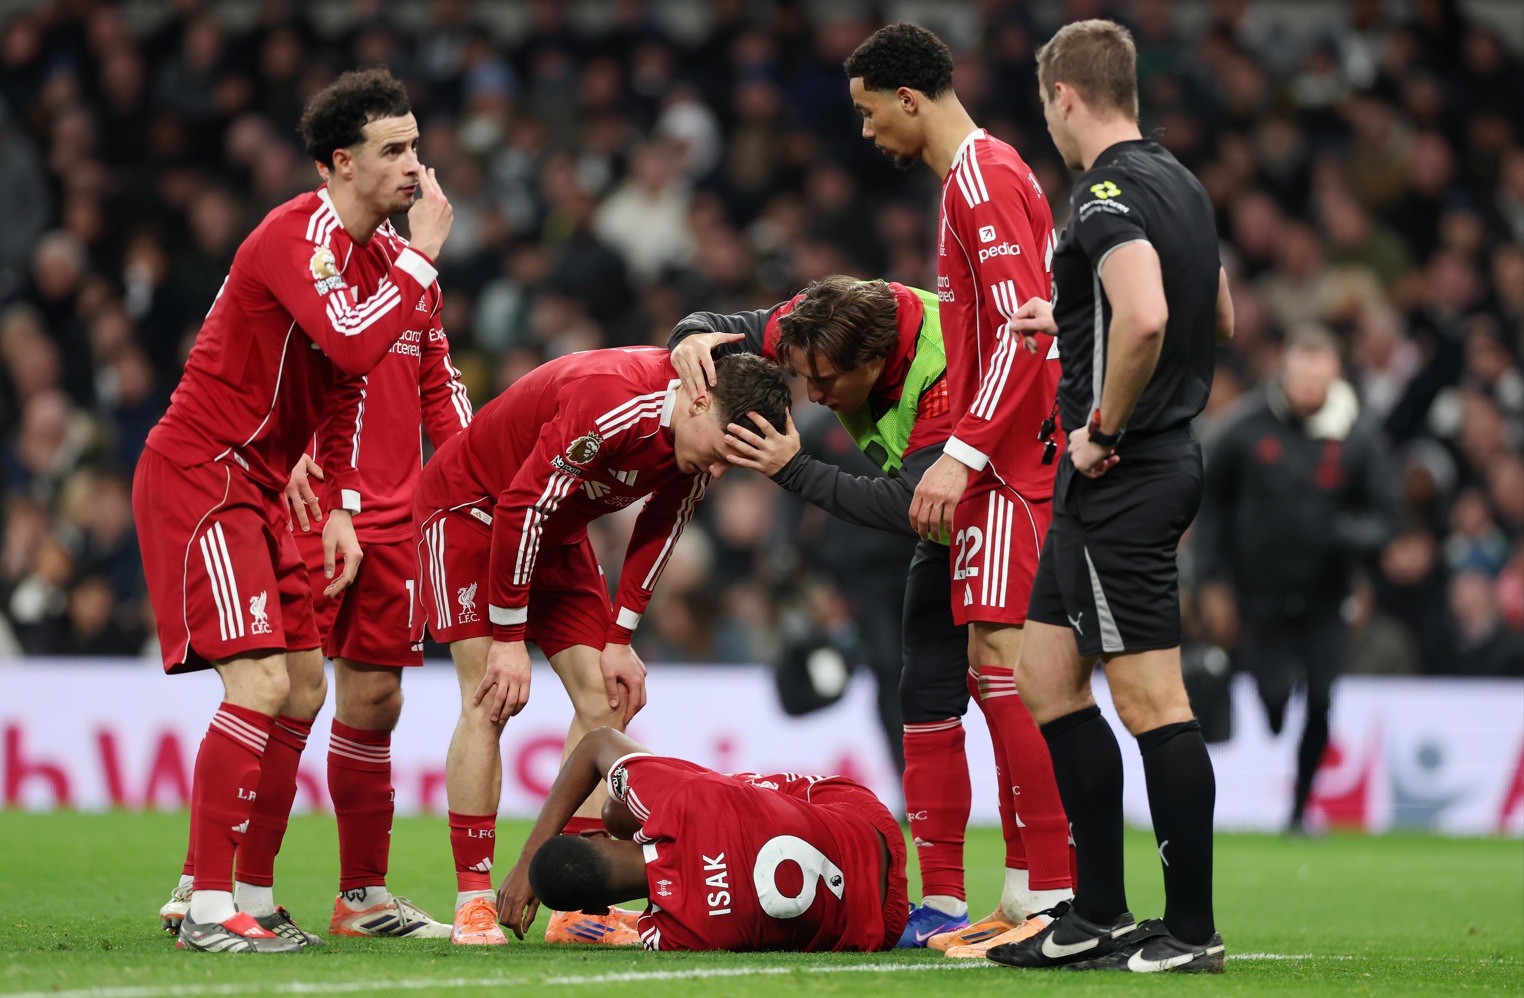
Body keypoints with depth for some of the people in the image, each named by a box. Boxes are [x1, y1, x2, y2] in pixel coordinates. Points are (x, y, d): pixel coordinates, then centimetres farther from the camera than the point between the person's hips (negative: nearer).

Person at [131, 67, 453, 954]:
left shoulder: (373, 252, 11)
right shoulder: (301, 235, -18)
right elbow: (354, 346, -34)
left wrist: (343, 507, 13)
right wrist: (422, 256, -24)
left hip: (256, 490, 10)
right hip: (198, 474, -10)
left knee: (305, 688, 9)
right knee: (261, 683, -18)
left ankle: (249, 896, 16)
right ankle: (208, 911, -17)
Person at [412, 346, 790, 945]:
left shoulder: (700, 447, -12)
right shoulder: (608, 402, -37)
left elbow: (659, 530, 3)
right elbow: (520, 508, -32)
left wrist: (619, 641, -2)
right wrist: (509, 639, -27)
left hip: (555, 532, 8)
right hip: (469, 507, -8)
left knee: (605, 700, -3)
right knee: (489, 703, -18)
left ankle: (577, 908, -2)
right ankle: (473, 903, -14)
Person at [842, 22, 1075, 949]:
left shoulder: (982, 178, -12)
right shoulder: (986, 172, 19)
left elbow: (1024, 329, -20)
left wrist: (962, 453, -22)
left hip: (1015, 453, -10)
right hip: (1011, 454, 10)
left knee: (1006, 649, -13)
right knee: (999, 662, 9)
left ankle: (1053, 889, -15)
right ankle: (1032, 887, 11)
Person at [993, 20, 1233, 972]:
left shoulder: (1109, 194, -16)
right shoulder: (1180, 184, 14)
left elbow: (1143, 319, -32)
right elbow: (1220, 320, 25)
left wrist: (1105, 429, -19)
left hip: (1121, 476, -10)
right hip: (1167, 458, 10)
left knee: (1151, 700, -7)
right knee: (1048, 678, 14)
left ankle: (1191, 929, -4)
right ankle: (1098, 917, 17)